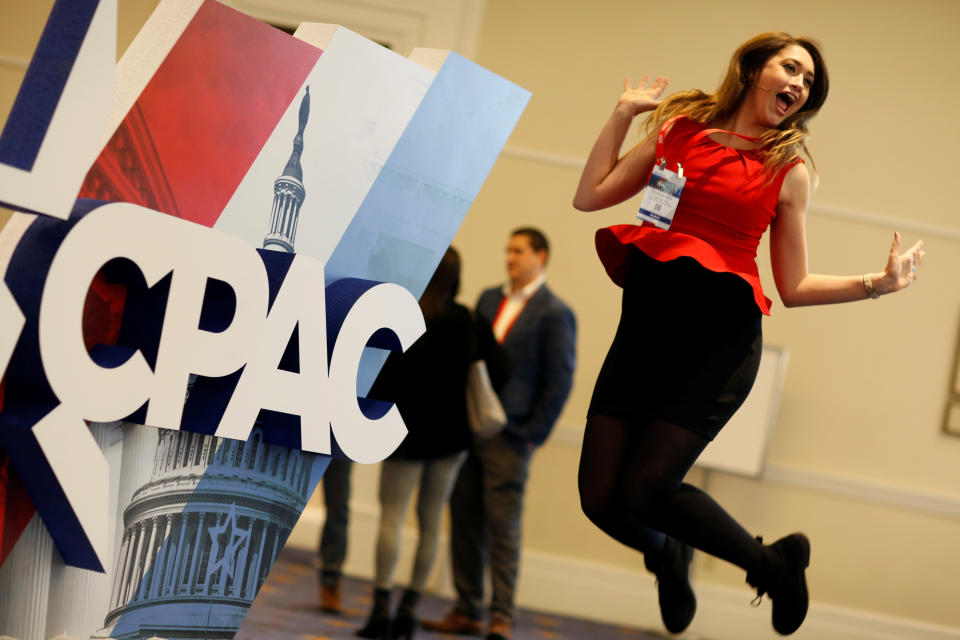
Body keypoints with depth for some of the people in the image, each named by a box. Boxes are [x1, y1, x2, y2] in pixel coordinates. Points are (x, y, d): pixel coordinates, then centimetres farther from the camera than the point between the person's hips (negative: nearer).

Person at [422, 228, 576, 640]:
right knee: (464, 521, 7)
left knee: (503, 527, -4)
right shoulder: (489, 300, 13)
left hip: (509, 436, -6)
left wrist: (533, 435, -9)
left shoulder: (554, 314, -6)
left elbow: (559, 383, -7)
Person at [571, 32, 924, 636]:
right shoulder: (681, 127, 12)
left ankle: (773, 562, 7)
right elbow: (591, 196, 10)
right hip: (647, 322, 3)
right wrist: (624, 114, 9)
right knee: (600, 496, -6)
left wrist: (874, 284, -3)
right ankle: (668, 554, 29)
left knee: (646, 485, -18)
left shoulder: (790, 170, 9)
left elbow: (794, 286, 10)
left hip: (721, 337, -3)